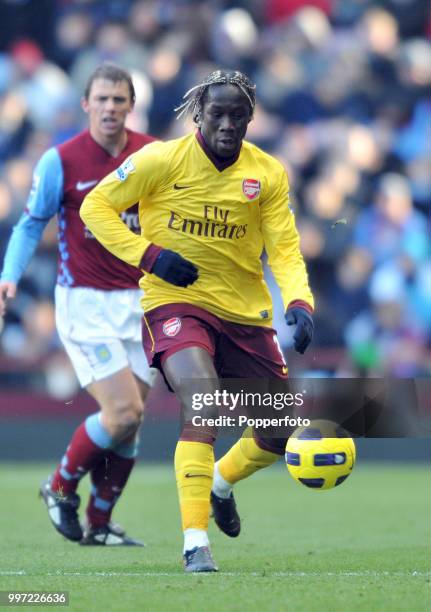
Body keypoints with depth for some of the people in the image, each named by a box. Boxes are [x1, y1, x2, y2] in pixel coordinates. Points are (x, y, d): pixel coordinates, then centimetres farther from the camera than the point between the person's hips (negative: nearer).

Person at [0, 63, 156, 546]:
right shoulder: (61, 161, -8)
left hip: (137, 302, 4)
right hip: (84, 302, -4)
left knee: (129, 422, 3)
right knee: (123, 412, -15)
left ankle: (99, 524, 18)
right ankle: (61, 487, 9)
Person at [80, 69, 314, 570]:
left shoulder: (268, 174, -2)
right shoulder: (160, 161, -10)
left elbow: (284, 248, -6)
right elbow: (95, 206, -2)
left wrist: (299, 304, -25)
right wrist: (148, 255, -14)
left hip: (245, 312, 4)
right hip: (174, 301, -4)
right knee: (203, 405, -29)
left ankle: (220, 482, 38)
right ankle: (194, 542, -26)